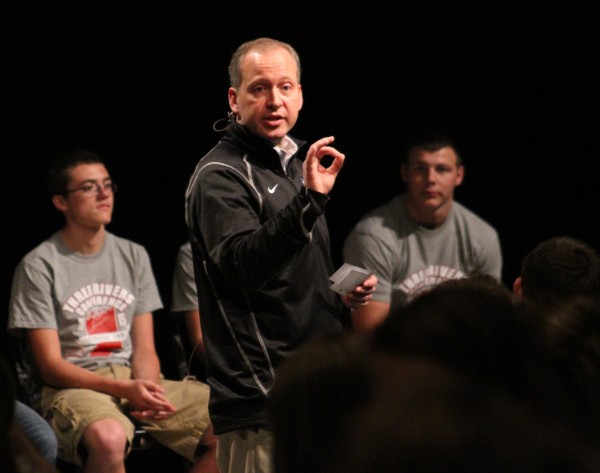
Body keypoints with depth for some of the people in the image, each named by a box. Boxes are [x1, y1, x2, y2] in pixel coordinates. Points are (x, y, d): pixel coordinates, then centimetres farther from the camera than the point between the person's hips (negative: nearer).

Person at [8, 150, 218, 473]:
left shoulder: (133, 256, 15)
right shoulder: (39, 267, -1)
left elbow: (144, 349, 11)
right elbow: (49, 365, -6)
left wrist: (146, 390, -13)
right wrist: (125, 389, -19)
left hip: (134, 381, 5)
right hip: (73, 387, -5)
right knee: (108, 437, -41)